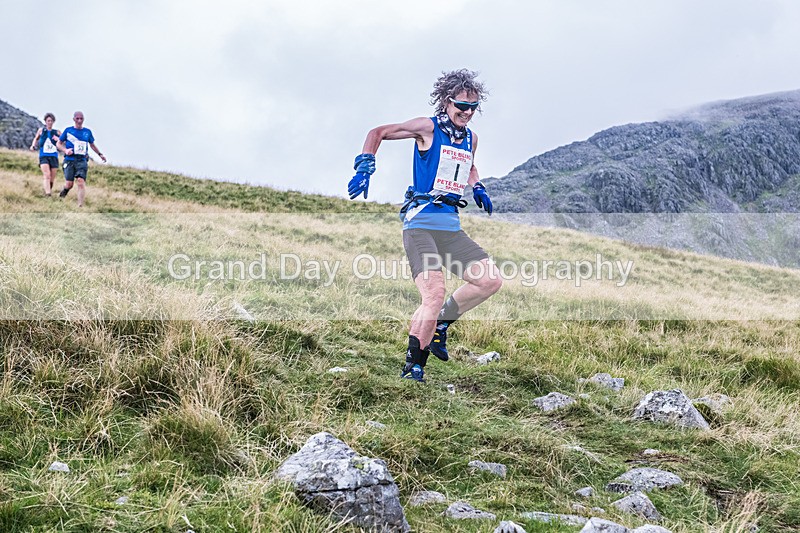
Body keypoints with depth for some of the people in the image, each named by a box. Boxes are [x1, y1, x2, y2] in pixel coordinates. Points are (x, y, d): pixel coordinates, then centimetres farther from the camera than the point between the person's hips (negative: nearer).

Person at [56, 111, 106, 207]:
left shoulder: (87, 132, 11)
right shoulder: (68, 130, 6)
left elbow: (92, 145, 27)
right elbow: (59, 144, 11)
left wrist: (100, 154, 19)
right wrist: (65, 150, -8)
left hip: (82, 160, 1)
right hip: (69, 160, -1)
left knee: (81, 181, -17)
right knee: (69, 184, -8)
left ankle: (80, 205, -17)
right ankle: (64, 190, 28)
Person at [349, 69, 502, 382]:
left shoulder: (471, 139, 15)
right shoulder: (429, 128, -3)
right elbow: (377, 133, 3)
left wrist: (477, 188, 17)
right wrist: (364, 168, -10)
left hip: (451, 227, 7)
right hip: (421, 224, -7)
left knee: (491, 281, -5)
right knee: (435, 296, -21)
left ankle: (440, 323, 14)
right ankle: (413, 367, -7)